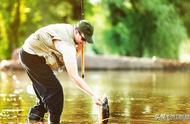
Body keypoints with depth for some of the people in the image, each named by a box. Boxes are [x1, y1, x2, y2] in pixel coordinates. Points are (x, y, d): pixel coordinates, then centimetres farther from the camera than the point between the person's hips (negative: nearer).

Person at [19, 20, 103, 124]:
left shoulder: (68, 30, 0)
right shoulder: (67, 45, -29)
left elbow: (72, 57, 8)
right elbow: (74, 77, -32)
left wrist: (79, 47, -12)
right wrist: (93, 95, -33)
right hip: (32, 57, -10)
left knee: (45, 91, 17)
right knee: (55, 90, -12)